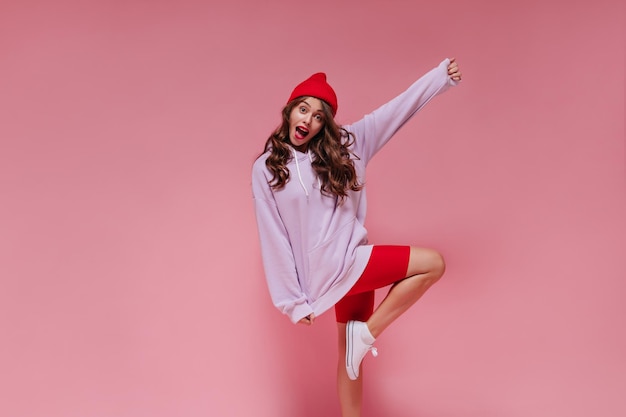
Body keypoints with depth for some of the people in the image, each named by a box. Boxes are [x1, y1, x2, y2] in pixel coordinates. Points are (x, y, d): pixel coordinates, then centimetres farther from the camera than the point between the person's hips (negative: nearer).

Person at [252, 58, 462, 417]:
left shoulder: (343, 145, 4)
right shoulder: (266, 168, -6)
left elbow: (396, 110, 3)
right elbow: (274, 239, -7)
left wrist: (442, 75, -2)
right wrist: (292, 300, -7)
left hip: (352, 259, 5)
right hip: (330, 266, -5)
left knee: (351, 353, 15)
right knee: (433, 263, -12)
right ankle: (366, 332, -4)